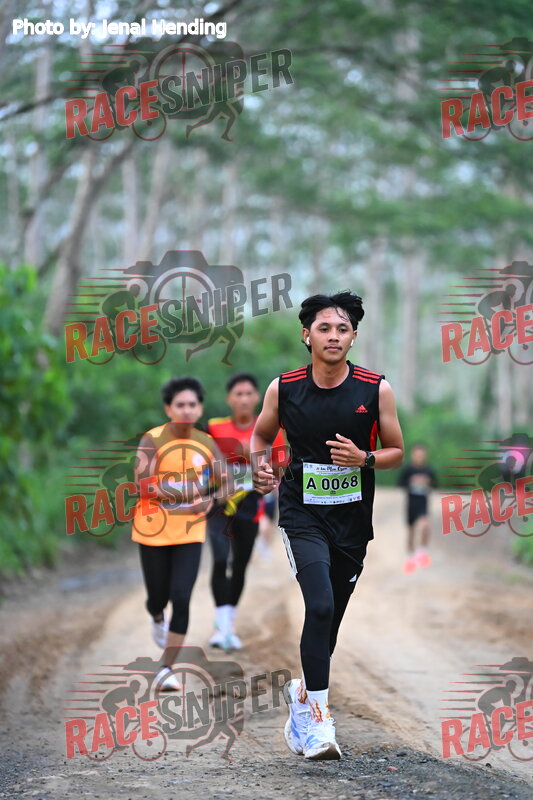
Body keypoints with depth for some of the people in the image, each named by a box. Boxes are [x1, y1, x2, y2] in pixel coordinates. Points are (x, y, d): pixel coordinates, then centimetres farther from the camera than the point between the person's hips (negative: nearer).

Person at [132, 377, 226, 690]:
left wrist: (211, 500, -22)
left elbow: (226, 484, 1)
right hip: (154, 531, -2)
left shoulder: (207, 444, 3)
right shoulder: (152, 440, -10)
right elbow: (144, 486, -21)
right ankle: (158, 618, 48)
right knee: (158, 597, 8)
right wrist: (191, 491, -26)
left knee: (181, 599, -9)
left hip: (190, 534, 2)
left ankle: (167, 669, -1)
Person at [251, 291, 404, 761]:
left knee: (331, 618, 14)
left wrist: (364, 458, -16)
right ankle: (317, 721, -17)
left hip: (353, 521, 3)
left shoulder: (376, 389, -4)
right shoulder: (283, 388, -4)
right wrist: (262, 467, -8)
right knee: (320, 606, -22)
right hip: (302, 514, -2)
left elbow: (396, 452, 4)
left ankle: (303, 691, 41)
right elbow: (261, 436, 13)